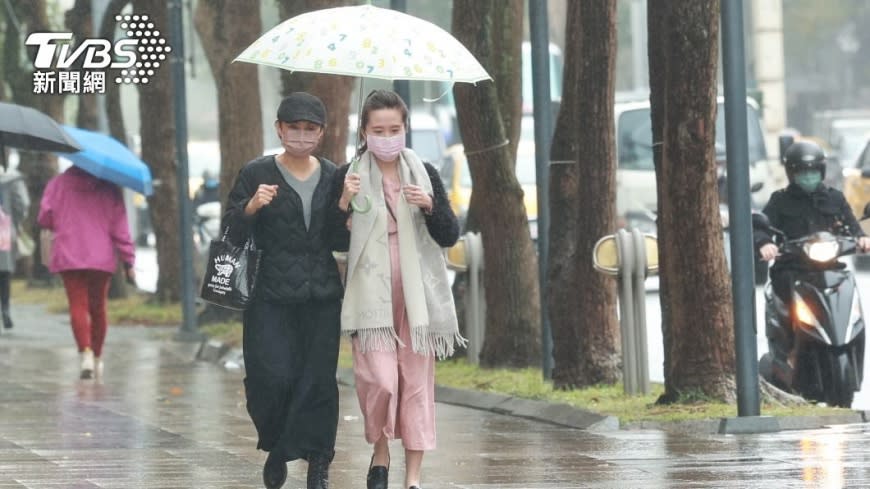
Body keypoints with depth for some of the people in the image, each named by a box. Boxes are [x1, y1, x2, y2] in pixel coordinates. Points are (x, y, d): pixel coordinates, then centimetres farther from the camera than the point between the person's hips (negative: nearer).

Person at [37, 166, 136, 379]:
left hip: (69, 257, -1)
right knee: (98, 308, 15)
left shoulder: (58, 184, 4)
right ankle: (97, 358, 23)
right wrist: (128, 262, 3)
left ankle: (85, 353, -26)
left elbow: (45, 218, 0)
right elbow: (120, 228, 1)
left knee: (78, 306, -5)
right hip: (102, 258, 1)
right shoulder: (109, 189, 5)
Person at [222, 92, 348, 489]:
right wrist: (250, 207, -18)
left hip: (321, 296, 2)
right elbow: (231, 233, 1)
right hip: (271, 296, -2)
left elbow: (342, 242, 13)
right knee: (272, 377, -10)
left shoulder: (332, 178, 11)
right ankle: (276, 447, 16)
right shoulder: (256, 174, 3)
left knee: (319, 379, -3)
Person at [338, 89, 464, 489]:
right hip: (371, 292, -2)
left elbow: (451, 236, 4)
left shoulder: (424, 174, 6)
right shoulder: (349, 177, 1)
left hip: (417, 293, 2)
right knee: (379, 379, -12)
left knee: (417, 382, 1)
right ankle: (380, 452, 15)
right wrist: (344, 202, -15)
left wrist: (430, 206, -15)